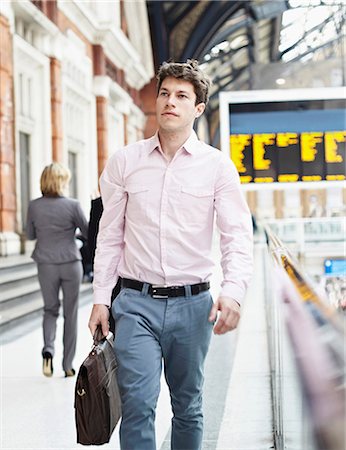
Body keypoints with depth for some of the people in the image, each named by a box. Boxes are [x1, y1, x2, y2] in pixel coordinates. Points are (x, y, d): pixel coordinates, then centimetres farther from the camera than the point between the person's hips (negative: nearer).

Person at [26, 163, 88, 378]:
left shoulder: (34, 206, -5)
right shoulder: (72, 205, -11)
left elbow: (30, 234, 9)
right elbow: (88, 232, 0)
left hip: (46, 265, 2)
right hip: (71, 263, -2)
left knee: (50, 309, 18)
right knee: (71, 313, 9)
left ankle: (48, 349, -8)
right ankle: (68, 365, 12)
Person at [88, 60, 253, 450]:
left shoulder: (217, 166, 1)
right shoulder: (124, 162, 5)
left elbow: (238, 235, -5)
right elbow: (109, 236, 8)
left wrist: (233, 292, -21)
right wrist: (100, 298, 3)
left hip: (193, 303, 1)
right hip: (136, 301, 0)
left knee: (188, 405, 12)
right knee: (137, 401, -13)